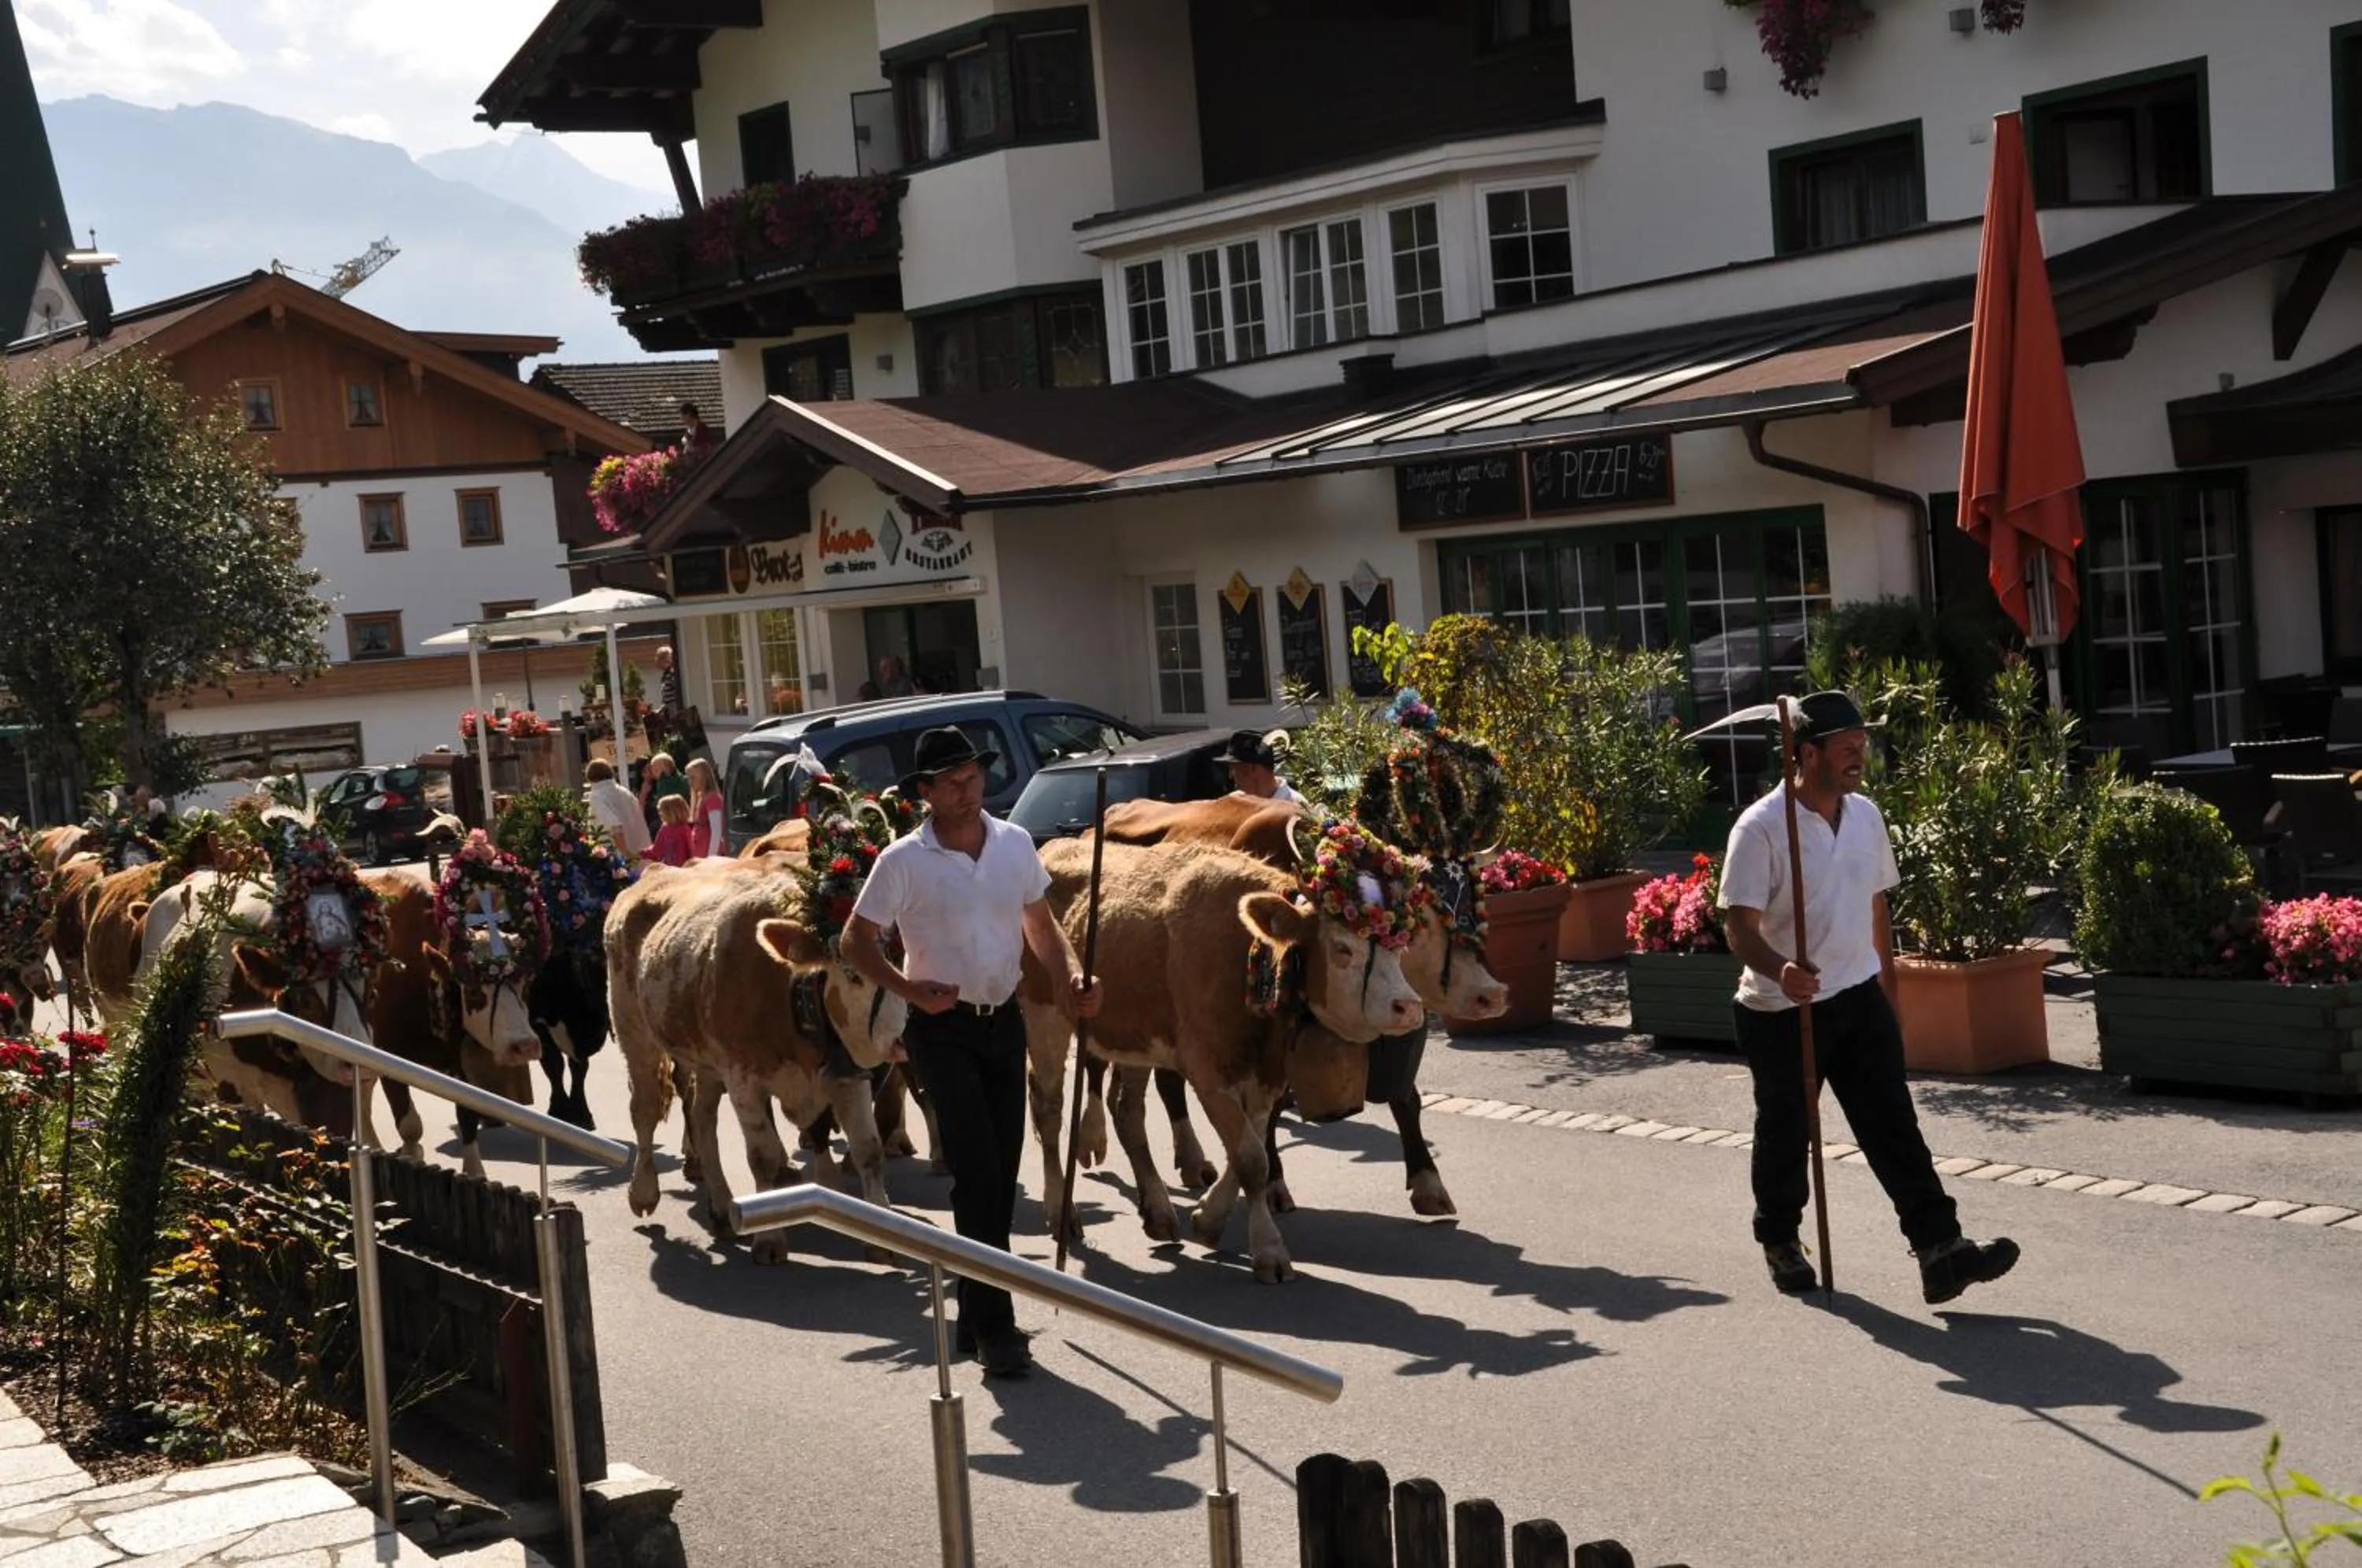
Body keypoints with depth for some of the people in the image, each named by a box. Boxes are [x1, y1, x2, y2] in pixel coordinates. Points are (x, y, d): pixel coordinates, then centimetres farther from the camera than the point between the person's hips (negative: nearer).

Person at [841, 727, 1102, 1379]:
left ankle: (976, 1317, 22)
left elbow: (1040, 922, 13)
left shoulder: (1015, 843, 3)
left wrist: (1072, 974, -5)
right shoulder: (905, 861, -10)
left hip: (1004, 1022, 5)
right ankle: (993, 1325, -7)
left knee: (1001, 1173, 9)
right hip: (943, 1028, -5)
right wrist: (911, 989, -19)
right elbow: (857, 940, -5)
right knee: (978, 1171, -12)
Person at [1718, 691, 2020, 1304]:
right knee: (1785, 1135, 11)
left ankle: (1940, 1251, -3)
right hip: (1780, 1010, -5)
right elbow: (1739, 924, -20)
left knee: (1894, 1127, -1)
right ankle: (1780, 1243, 32)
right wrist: (1779, 970, -39)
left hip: (1859, 999, 5)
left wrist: (1888, 989, 19)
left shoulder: (1866, 815, 4)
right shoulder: (1761, 828, -17)